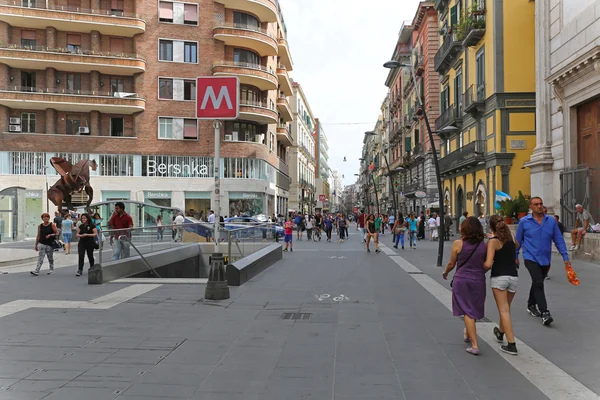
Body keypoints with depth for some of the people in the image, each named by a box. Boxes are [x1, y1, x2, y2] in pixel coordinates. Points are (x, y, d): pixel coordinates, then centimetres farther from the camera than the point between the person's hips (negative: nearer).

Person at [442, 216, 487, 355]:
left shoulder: (458, 244, -11)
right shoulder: (483, 244, -2)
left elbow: (451, 264, -3)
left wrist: (445, 273, 17)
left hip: (461, 280, -3)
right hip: (478, 281, 3)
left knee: (467, 312, 3)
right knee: (473, 310, 22)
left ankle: (475, 345, -2)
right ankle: (468, 334, 44)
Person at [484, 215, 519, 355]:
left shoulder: (493, 241, -10)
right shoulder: (509, 237, 6)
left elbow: (488, 264, -18)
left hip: (499, 277, -6)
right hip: (513, 276, 6)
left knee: (504, 311, -1)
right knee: (505, 308, 23)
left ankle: (511, 344, -3)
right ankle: (500, 332, 44)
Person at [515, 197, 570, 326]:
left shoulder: (551, 221, -1)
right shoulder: (524, 222, -7)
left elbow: (559, 240, 2)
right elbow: (518, 240, 2)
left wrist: (565, 257, -1)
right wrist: (515, 257, 7)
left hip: (545, 259, 4)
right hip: (531, 258, -4)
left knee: (537, 283, 19)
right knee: (538, 283, -17)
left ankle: (531, 305, 39)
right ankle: (544, 313, -15)